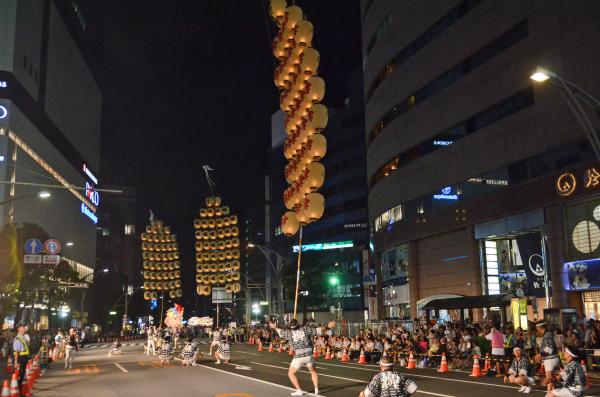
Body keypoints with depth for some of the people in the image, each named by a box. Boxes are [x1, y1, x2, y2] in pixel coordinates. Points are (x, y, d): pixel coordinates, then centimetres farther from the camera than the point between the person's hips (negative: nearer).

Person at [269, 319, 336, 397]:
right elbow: (318, 330, 2)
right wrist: (328, 327, 12)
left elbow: (281, 332, 24)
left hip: (298, 357, -2)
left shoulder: (289, 332, 5)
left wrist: (275, 327, 44)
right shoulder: (306, 329, 2)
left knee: (291, 373, 17)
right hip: (308, 355, 2)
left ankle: (299, 391, 8)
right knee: (313, 371, 26)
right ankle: (316, 390, 18)